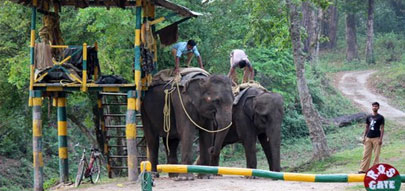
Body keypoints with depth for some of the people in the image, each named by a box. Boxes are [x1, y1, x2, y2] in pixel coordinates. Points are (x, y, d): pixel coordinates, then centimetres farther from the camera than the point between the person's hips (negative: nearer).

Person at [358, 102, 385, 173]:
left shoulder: (380, 117, 1)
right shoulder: (368, 117, 13)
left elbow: (382, 128, -2)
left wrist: (381, 139, -9)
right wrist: (364, 137, 10)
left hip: (376, 138, -4)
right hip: (368, 138, 4)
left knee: (376, 155, -3)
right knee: (366, 154, 2)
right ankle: (363, 169, 5)